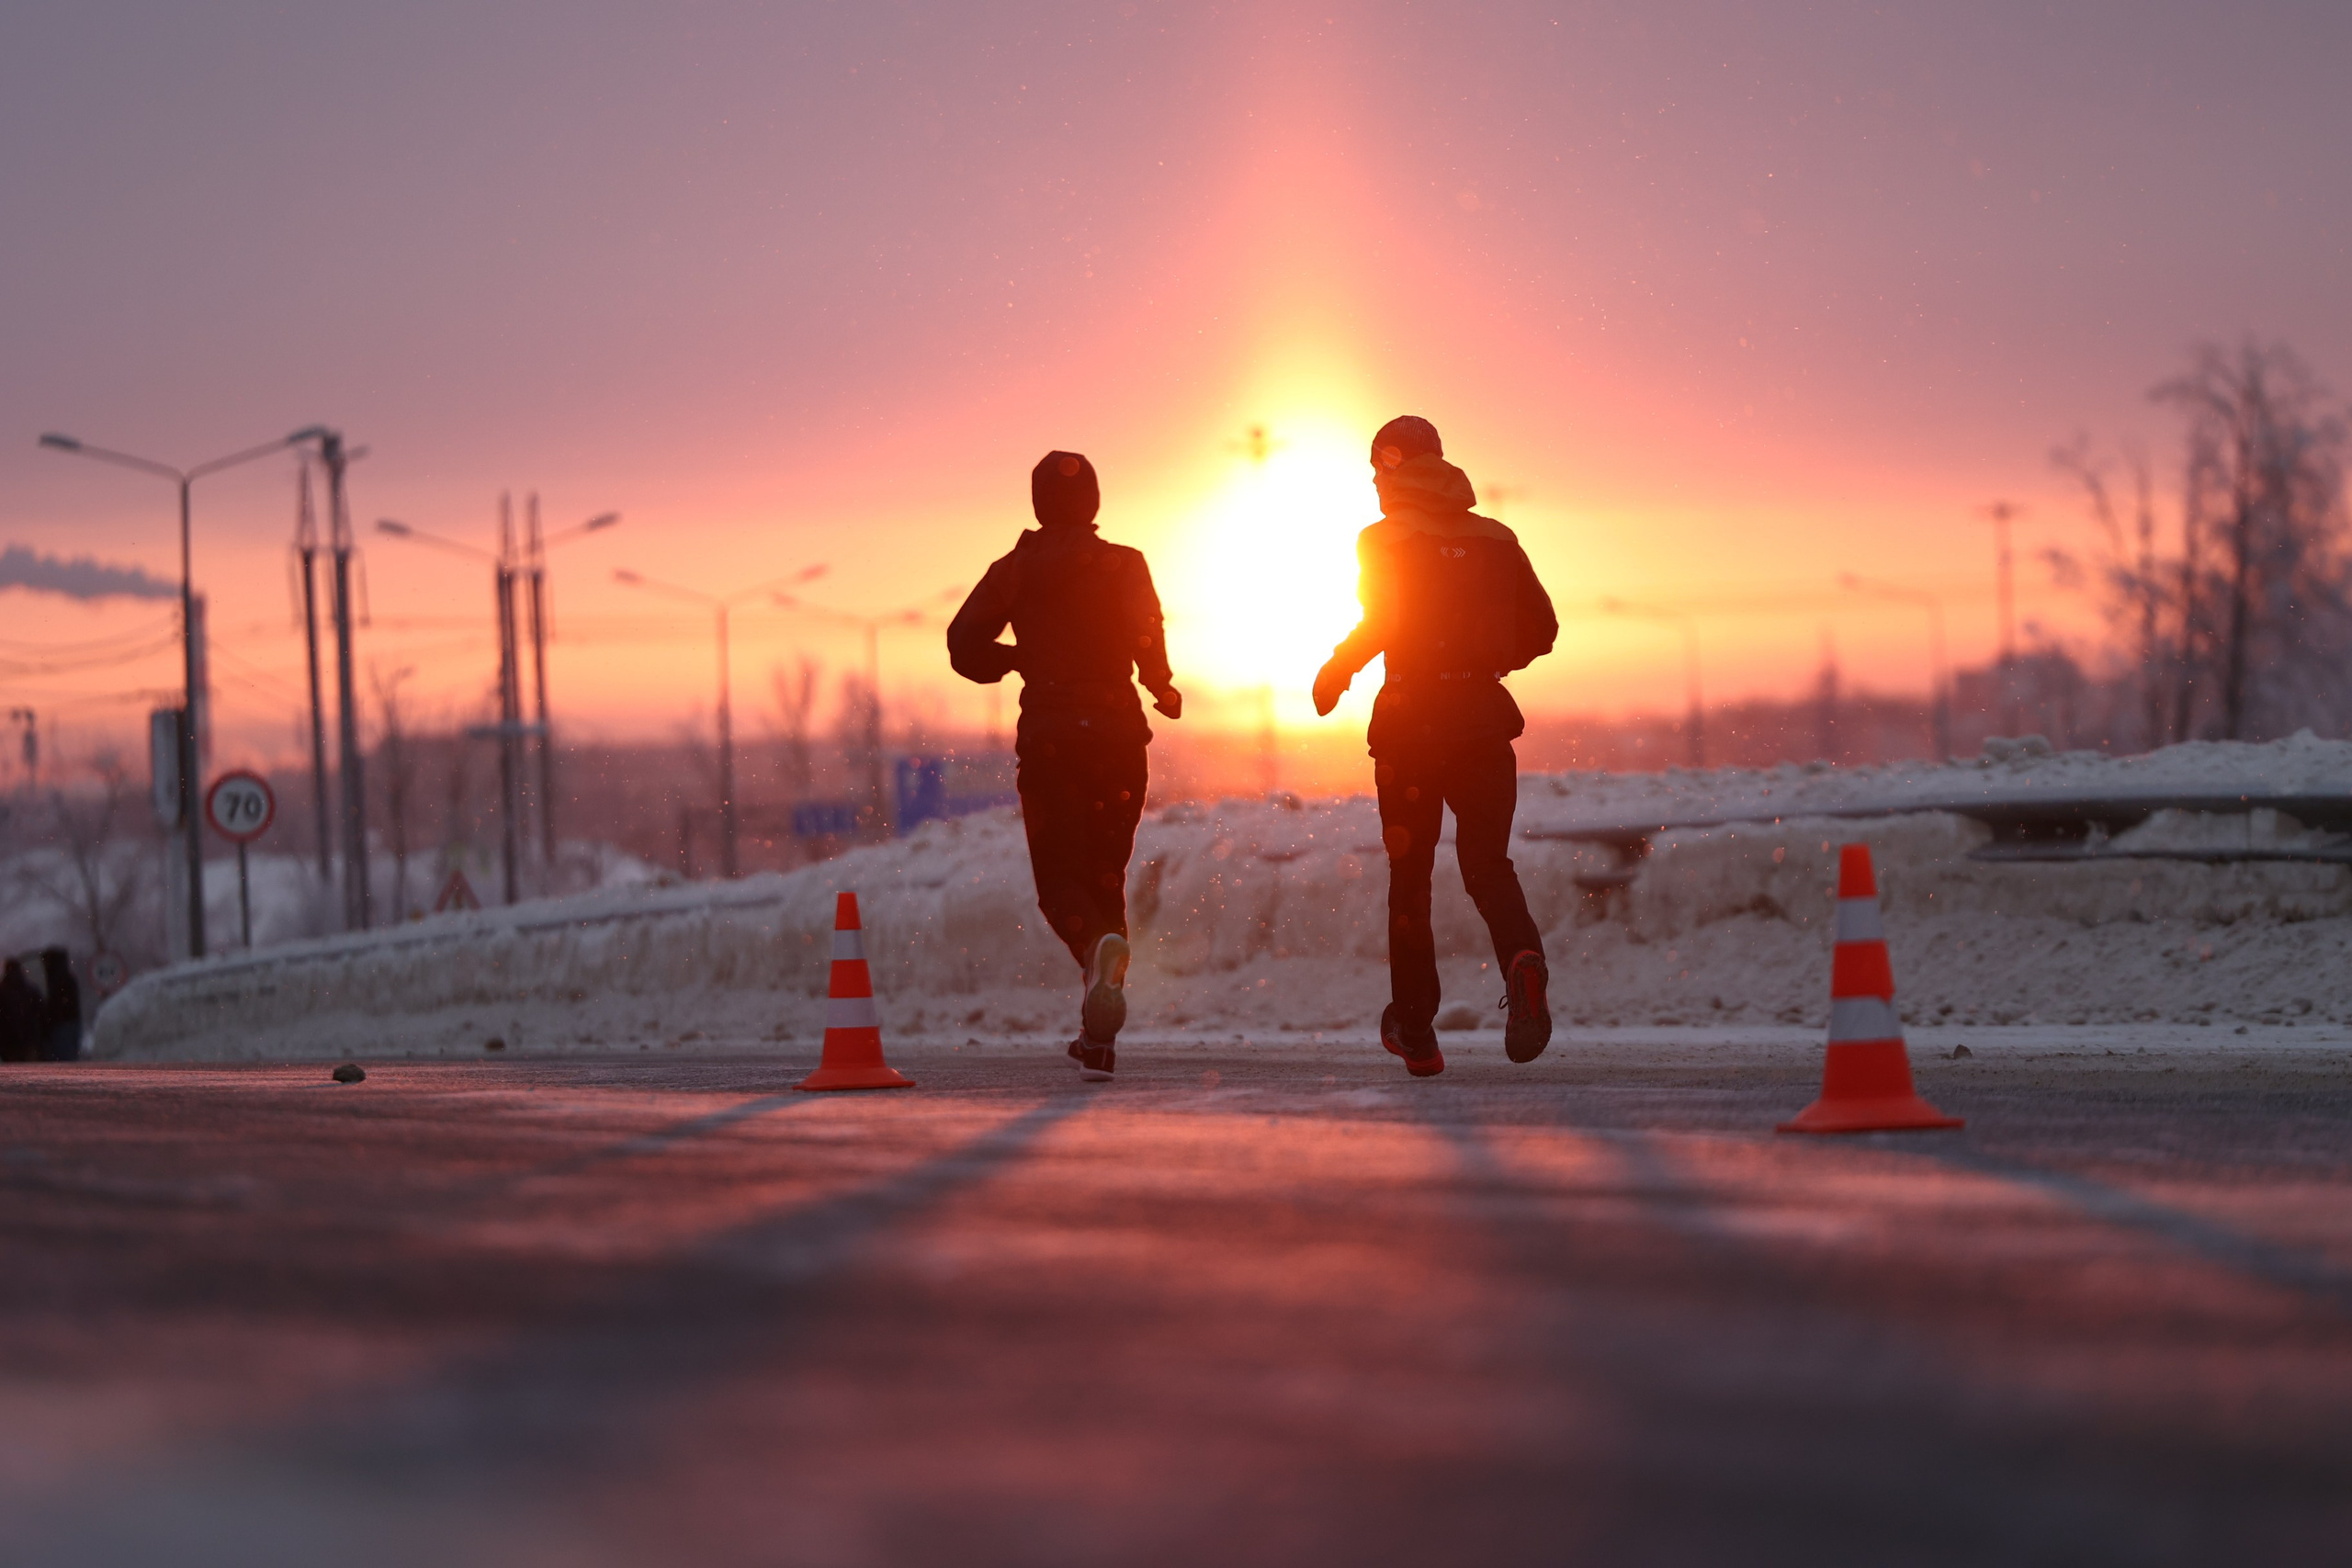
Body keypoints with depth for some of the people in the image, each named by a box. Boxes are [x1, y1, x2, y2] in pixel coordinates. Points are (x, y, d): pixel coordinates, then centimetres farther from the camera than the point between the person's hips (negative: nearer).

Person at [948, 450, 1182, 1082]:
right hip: (1116, 728, 1)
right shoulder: (1124, 565, 4)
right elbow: (1145, 633, -13)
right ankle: (1099, 1038, 9)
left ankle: (1099, 945, -38)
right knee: (1105, 871, 12)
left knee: (1060, 876, 0)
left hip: (1047, 735, -1)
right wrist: (1161, 686, 5)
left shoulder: (1015, 570, 6)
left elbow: (965, 644, 0)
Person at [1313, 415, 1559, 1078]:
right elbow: (1540, 628, 11)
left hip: (1409, 726, -2)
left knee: (1410, 874, 9)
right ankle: (1523, 958, -29)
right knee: (1487, 861, 4)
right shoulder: (1495, 539, 10)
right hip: (1483, 721, 2)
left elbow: (1384, 620, -17)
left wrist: (1334, 672, -2)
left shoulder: (1384, 540, -2)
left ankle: (1416, 1033, 13)